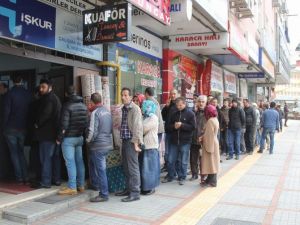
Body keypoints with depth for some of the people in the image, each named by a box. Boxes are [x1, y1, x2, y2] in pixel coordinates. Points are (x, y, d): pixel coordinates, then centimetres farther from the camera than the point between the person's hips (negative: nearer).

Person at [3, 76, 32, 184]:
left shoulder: (10, 93, -9)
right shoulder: (28, 94, 1)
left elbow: (6, 111, -11)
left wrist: (5, 126, -3)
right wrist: (28, 125, 11)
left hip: (11, 128, -3)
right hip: (23, 128, 3)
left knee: (14, 153, 6)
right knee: (21, 152, 14)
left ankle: (19, 178, 6)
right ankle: (26, 177, 8)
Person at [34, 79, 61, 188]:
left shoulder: (49, 99, -13)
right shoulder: (55, 98, 18)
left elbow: (45, 114, -21)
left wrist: (37, 124, -5)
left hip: (47, 133, -10)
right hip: (53, 132, 10)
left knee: (46, 158, -6)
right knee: (54, 157, 14)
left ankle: (45, 181, -2)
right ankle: (56, 179, 22)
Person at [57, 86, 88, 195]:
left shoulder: (67, 105, -13)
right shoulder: (83, 105, 9)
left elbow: (64, 124, -16)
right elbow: (86, 122, 11)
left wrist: (59, 138, -9)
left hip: (69, 138, -7)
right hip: (80, 137, 7)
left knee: (70, 162, -4)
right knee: (79, 161, 11)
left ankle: (72, 187, -1)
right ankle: (81, 185, 17)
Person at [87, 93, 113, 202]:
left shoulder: (95, 113, -15)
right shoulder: (107, 111, 8)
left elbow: (92, 131, -17)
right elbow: (111, 128, 14)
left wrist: (88, 140, -1)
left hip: (98, 146, -8)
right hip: (108, 144, 8)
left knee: (100, 170, 0)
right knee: (102, 168, 22)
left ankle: (103, 194, 6)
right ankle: (101, 186, 33)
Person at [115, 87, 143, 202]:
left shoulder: (135, 109, -11)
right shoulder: (123, 109, 14)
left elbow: (137, 127, -16)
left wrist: (136, 143, -19)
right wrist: (122, 139, 12)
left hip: (131, 142, -8)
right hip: (124, 141, 9)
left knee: (133, 168, -5)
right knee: (126, 167, 15)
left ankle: (135, 193, 1)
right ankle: (129, 189, 27)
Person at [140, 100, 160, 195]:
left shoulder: (153, 118, -11)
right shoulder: (145, 117, 14)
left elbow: (143, 130, -18)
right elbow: (141, 129, 11)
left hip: (151, 146, -8)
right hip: (144, 146, 8)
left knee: (149, 168, 1)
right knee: (144, 168, 11)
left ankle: (150, 188, 11)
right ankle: (145, 187, 21)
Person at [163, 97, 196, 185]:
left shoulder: (190, 114, -3)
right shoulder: (174, 114, 10)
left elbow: (193, 127, -11)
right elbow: (168, 126, 12)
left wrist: (182, 125, -18)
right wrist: (173, 126, -9)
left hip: (185, 142, -4)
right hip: (174, 141, 4)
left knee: (183, 161, 5)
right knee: (170, 160, 8)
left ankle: (182, 177, 19)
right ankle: (170, 176, 23)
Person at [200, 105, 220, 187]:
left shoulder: (210, 121, -20)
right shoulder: (215, 119, 9)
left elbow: (209, 135, -21)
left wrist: (208, 147, -18)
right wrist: (202, 137, 0)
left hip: (210, 144, -10)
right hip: (214, 143, 10)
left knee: (210, 162, -1)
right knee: (212, 162, 14)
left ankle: (212, 181, 6)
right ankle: (210, 180, 23)